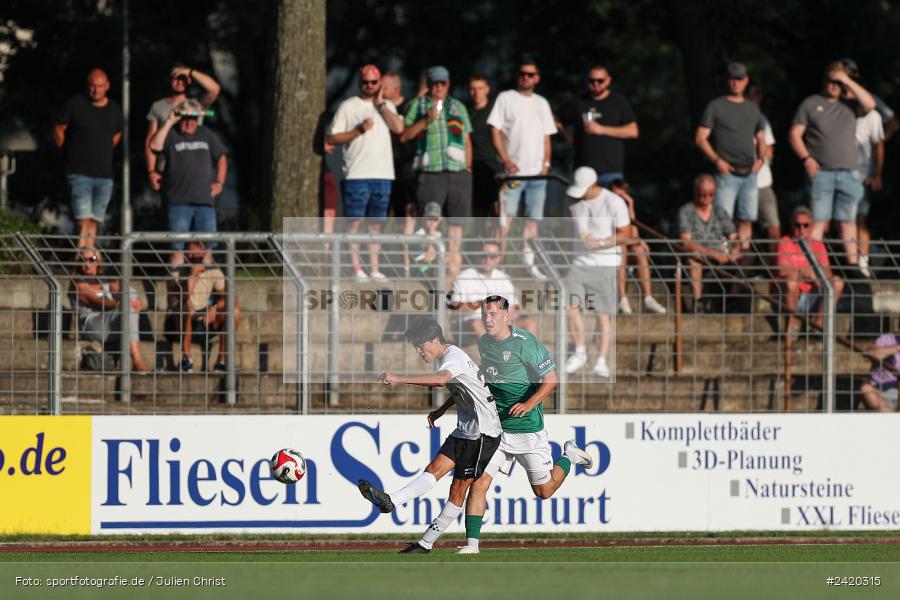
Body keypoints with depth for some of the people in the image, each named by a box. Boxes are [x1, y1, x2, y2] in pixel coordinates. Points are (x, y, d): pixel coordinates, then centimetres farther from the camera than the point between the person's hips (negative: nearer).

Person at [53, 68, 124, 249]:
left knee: (94, 223, 6)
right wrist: (68, 153, 7)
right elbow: (59, 129, 6)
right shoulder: (75, 104, -4)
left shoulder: (114, 109, 8)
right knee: (84, 222, -16)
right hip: (79, 173, -4)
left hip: (104, 175, 4)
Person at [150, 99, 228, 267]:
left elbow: (221, 157, 25)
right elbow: (155, 145, -18)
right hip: (178, 201, -3)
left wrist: (219, 182, 13)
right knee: (178, 247, -7)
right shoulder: (171, 135, 2)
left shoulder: (207, 135, 14)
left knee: (206, 246, 1)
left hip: (205, 200, 3)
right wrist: (169, 122, -18)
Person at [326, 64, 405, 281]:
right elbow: (331, 138, -1)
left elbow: (399, 128, -4)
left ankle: (374, 269, 9)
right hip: (356, 174, -4)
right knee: (354, 222, -6)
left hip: (382, 174, 4)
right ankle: (356, 268, -5)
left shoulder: (387, 106, 15)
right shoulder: (348, 106, 4)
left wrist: (380, 103, 0)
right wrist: (358, 131, -12)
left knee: (375, 223, 7)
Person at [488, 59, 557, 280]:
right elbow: (495, 131, -3)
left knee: (533, 217, 6)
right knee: (506, 216, -8)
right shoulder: (505, 98, 2)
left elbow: (546, 136, 19)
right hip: (513, 170, -5)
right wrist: (506, 160, -13)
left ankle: (529, 262, 11)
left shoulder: (541, 103, 17)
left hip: (537, 171, 5)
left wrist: (546, 162, 4)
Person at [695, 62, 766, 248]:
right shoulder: (716, 107, 2)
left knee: (747, 219, 4)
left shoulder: (752, 108, 18)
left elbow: (761, 139, 26)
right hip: (727, 173, -5)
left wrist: (760, 159, 6)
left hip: (749, 173, 5)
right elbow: (700, 138, -3)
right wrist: (717, 160, -14)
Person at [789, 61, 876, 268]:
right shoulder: (810, 104, 7)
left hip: (848, 173, 3)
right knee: (819, 221, -8)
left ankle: (853, 264, 7)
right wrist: (806, 158, -10)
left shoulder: (849, 105, 13)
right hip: (821, 172, -3)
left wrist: (848, 82, -5)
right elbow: (795, 134, 4)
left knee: (848, 221, 5)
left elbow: (870, 104, -5)